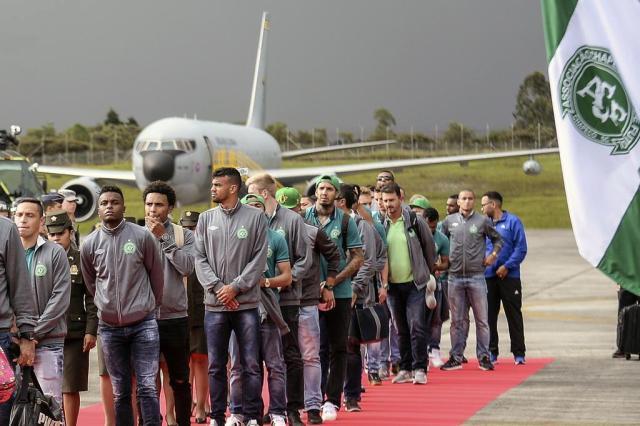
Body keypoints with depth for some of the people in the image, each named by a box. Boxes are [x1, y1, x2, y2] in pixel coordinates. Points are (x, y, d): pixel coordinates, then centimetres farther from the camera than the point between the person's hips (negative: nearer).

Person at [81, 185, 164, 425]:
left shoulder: (142, 236, -4)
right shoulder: (89, 244, 1)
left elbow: (156, 275, 5)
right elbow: (91, 284, 13)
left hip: (143, 324, -2)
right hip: (109, 327, 2)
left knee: (147, 387, -5)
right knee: (120, 392, 8)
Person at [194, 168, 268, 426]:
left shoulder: (255, 217, 0)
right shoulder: (206, 219, 8)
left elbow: (259, 258, -4)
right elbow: (200, 259, 4)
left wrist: (235, 287, -11)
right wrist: (218, 287, -9)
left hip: (247, 303, -2)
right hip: (214, 304, 2)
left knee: (251, 364, 1)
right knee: (216, 365, 7)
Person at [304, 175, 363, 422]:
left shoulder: (345, 221, 1)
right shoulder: (303, 218, 3)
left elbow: (357, 258, 0)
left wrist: (333, 281, -10)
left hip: (339, 293, 0)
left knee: (338, 348, 3)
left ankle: (332, 401, 7)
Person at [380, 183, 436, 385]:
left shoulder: (415, 221, -4)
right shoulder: (381, 225, 2)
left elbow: (429, 246, 7)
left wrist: (428, 272, 10)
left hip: (414, 283, -3)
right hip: (392, 285, 3)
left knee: (416, 326, -9)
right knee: (401, 329, 11)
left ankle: (420, 369, -4)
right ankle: (405, 368, 18)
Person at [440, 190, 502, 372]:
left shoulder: (483, 221, 1)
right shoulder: (449, 221, 7)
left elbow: (497, 239, 14)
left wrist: (493, 255, -1)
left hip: (476, 276, -2)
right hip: (455, 276, 2)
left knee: (482, 319, 0)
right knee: (457, 320, 7)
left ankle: (484, 357, 6)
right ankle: (456, 357, 12)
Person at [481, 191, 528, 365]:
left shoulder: (513, 221, -2)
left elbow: (521, 248, -6)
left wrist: (507, 266, -14)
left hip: (509, 276, -4)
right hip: (488, 276, 4)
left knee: (514, 315, 0)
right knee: (489, 316, 5)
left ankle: (519, 353, 5)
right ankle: (491, 352, 13)